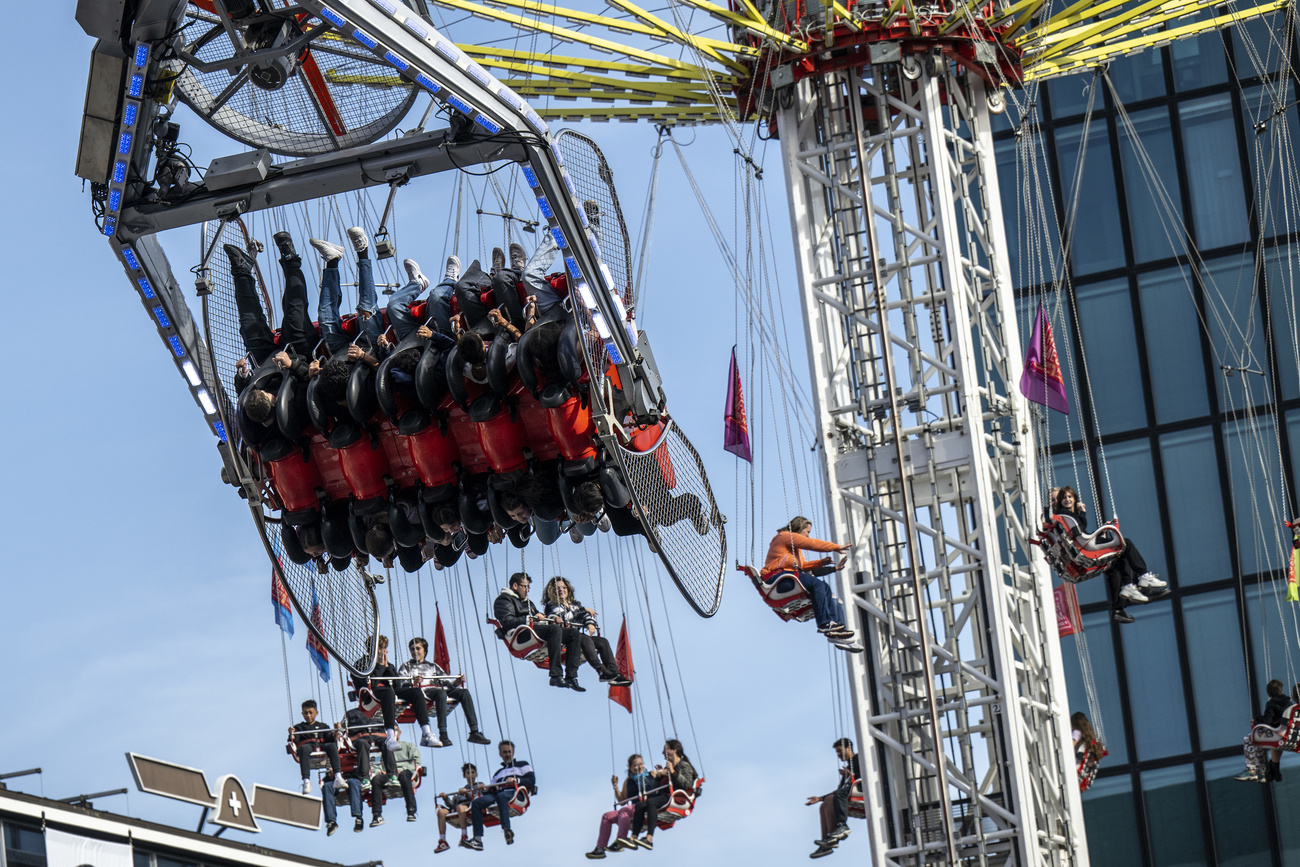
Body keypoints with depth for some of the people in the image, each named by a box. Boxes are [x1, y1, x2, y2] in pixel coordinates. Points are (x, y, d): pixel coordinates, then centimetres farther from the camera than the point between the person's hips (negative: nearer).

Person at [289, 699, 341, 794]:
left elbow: (330, 738, 16)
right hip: (307, 745, -1)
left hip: (321, 746, 1)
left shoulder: (322, 726, 32)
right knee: (304, 748, -40)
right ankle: (306, 781, -52)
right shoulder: (299, 727, 29)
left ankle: (337, 776, -46)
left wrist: (334, 735, -5)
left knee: (332, 746, -33)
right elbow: (295, 740, 12)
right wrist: (292, 735, -9)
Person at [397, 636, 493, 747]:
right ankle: (443, 734, -49)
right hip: (421, 691, -5)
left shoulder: (433, 666, 33)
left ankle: (474, 732, -29)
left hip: (438, 689, 5)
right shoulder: (406, 666, 22)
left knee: (464, 692, -20)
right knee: (441, 693, -38)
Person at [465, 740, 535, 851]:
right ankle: (477, 839, -36)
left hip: (515, 793, -5)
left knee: (501, 796, -41)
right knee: (476, 803, -23)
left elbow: (531, 781, 5)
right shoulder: (498, 772, 37)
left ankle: (506, 828, -61)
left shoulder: (522, 764, 21)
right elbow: (492, 790, 27)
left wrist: (516, 781, -10)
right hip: (499, 794, 5)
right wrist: (485, 789, 5)